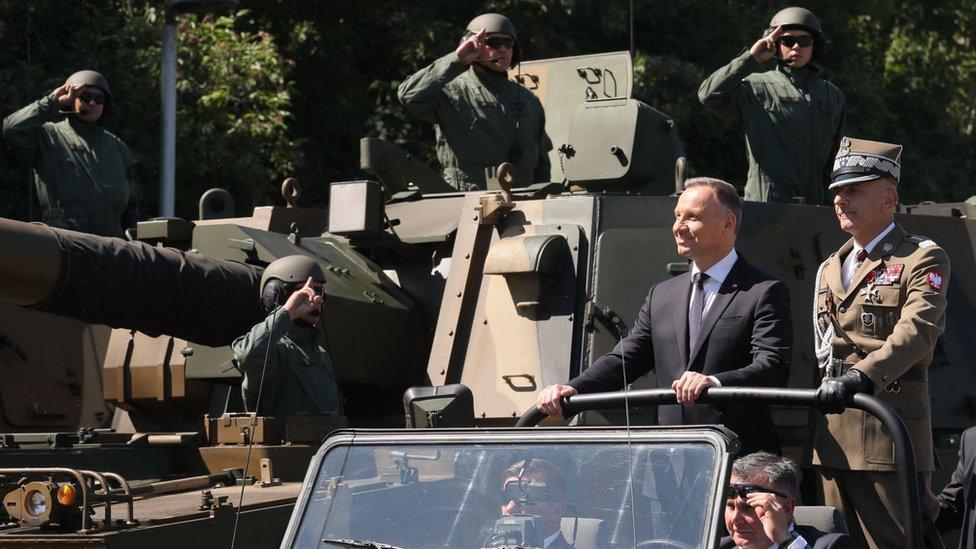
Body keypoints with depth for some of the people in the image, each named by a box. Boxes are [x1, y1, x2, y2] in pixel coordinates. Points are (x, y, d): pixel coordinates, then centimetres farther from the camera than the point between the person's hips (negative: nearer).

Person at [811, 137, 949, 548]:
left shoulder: (922, 260, -3)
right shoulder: (830, 270, 21)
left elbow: (917, 331, -19)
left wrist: (863, 376, -34)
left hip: (890, 433, -7)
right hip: (834, 436, 7)